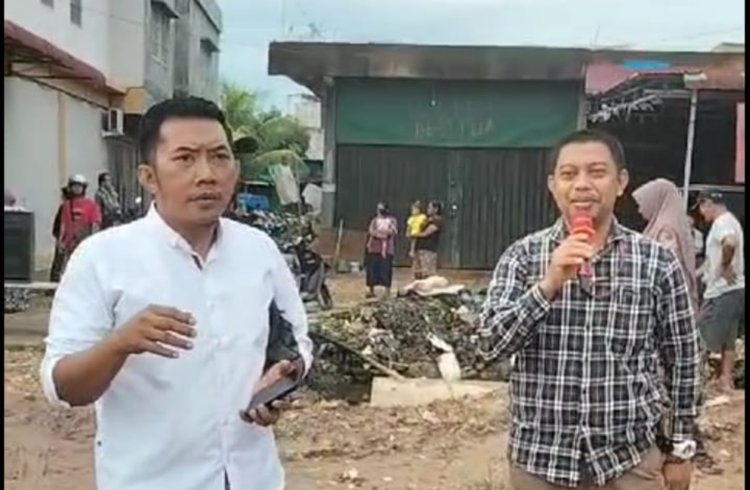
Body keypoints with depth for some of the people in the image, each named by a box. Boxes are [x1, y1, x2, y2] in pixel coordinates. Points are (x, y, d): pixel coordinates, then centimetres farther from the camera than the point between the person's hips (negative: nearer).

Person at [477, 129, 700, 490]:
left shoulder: (658, 262, -4)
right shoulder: (523, 255, -4)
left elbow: (682, 361, 3)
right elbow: (490, 345, -12)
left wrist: (680, 448, 7)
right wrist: (549, 284, -23)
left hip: (629, 459, 0)